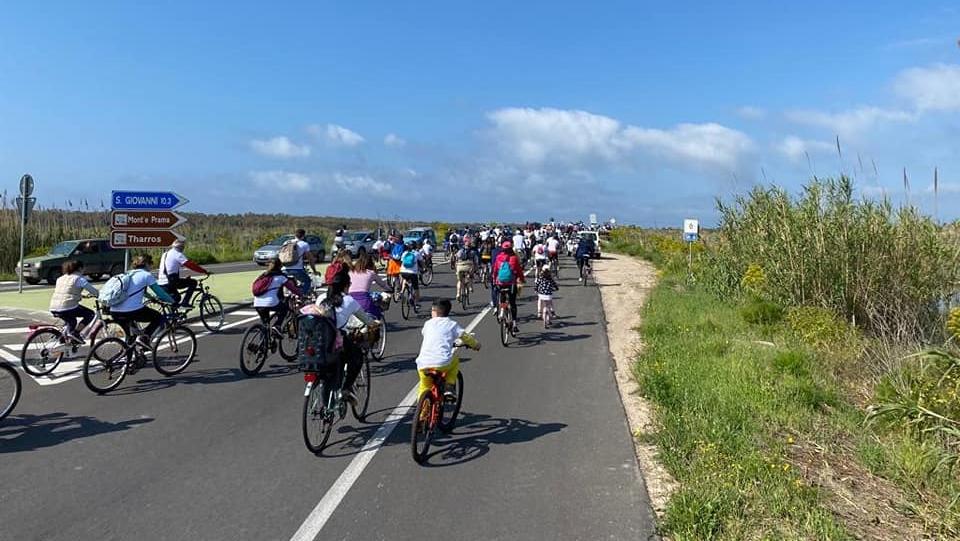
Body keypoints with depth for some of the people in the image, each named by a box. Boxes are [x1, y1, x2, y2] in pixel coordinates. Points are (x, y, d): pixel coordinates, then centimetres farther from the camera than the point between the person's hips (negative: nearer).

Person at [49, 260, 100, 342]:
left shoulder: (61, 278, 21)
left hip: (54, 309, 8)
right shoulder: (80, 278, -1)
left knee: (71, 320, 34)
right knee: (90, 314, 11)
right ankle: (75, 333, -1)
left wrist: (79, 295, 44)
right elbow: (93, 290, -4)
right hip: (67, 308, -8)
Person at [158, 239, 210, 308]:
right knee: (193, 282, -2)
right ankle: (185, 303, -7)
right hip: (170, 282, -9)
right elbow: (191, 265, -14)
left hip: (161, 284, 9)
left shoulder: (165, 254, 22)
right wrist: (205, 271, -13)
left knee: (176, 298, 29)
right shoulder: (177, 254, -6)